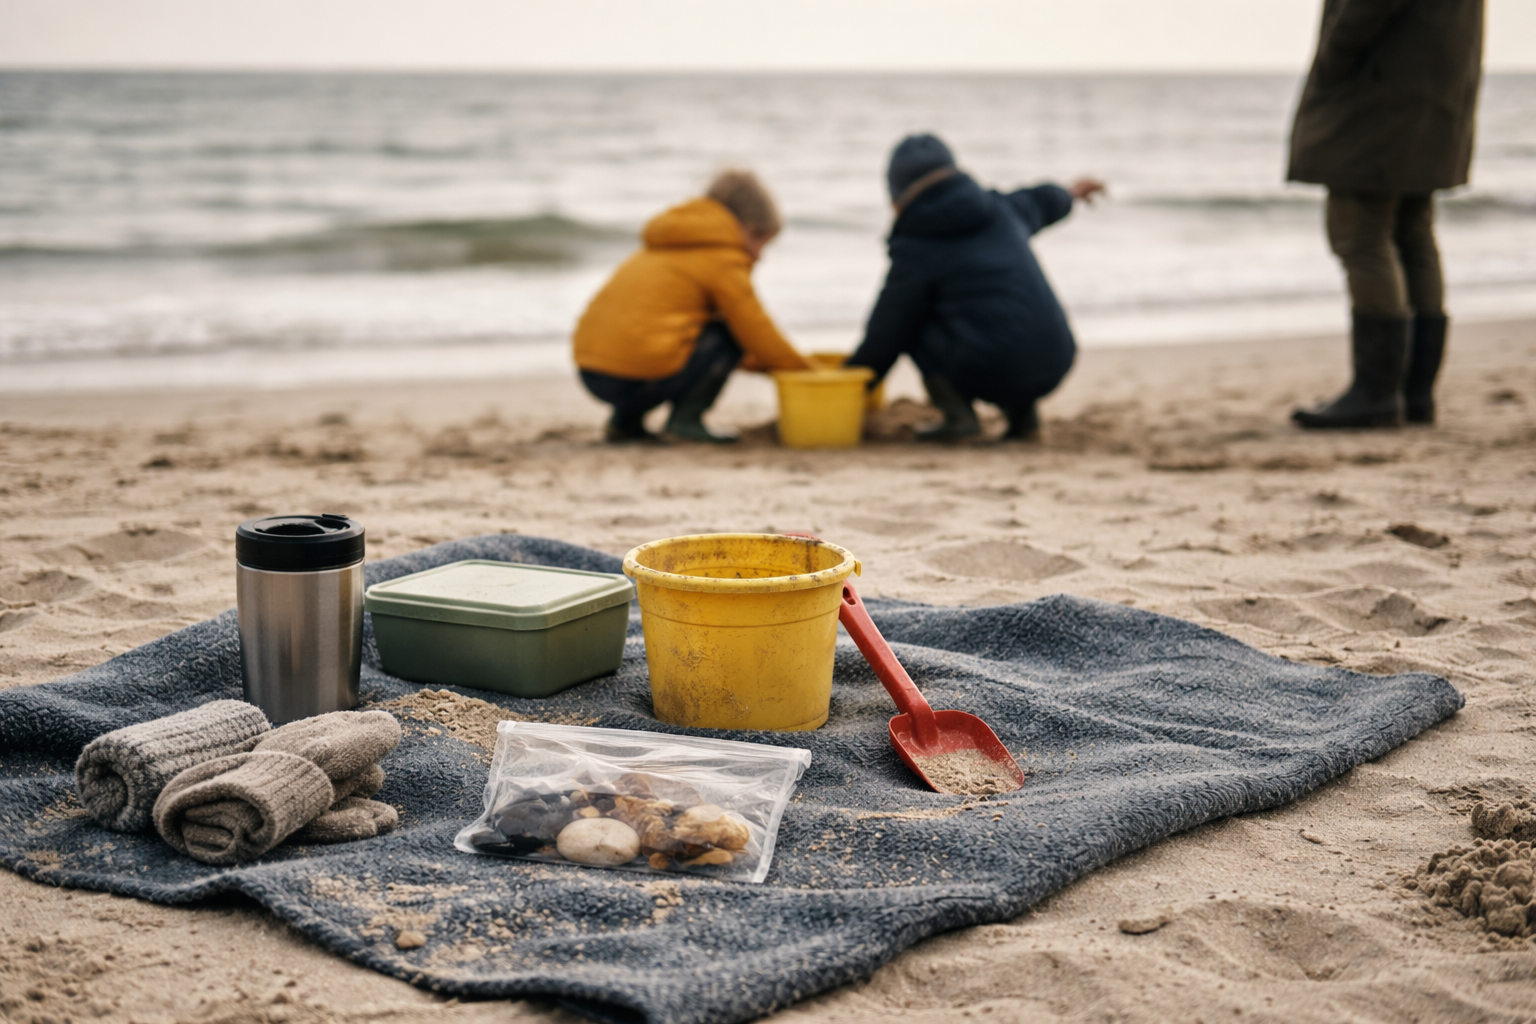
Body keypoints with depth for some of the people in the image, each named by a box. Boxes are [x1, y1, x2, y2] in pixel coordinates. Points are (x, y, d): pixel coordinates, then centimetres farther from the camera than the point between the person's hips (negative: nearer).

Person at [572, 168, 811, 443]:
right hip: (639, 376, -9)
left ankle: (625, 420, 19)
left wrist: (759, 362, 34)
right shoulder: (723, 258, -1)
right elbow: (758, 335, 1)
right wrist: (804, 371, 15)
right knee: (730, 334, 2)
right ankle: (686, 419, -5)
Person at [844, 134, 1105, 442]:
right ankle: (1022, 411, 18)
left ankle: (958, 413, -1)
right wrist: (1069, 194, 61)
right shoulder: (1000, 209, 13)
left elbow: (886, 333, 3)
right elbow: (1036, 202, 38)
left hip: (991, 375, -6)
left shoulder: (915, 250, -4)